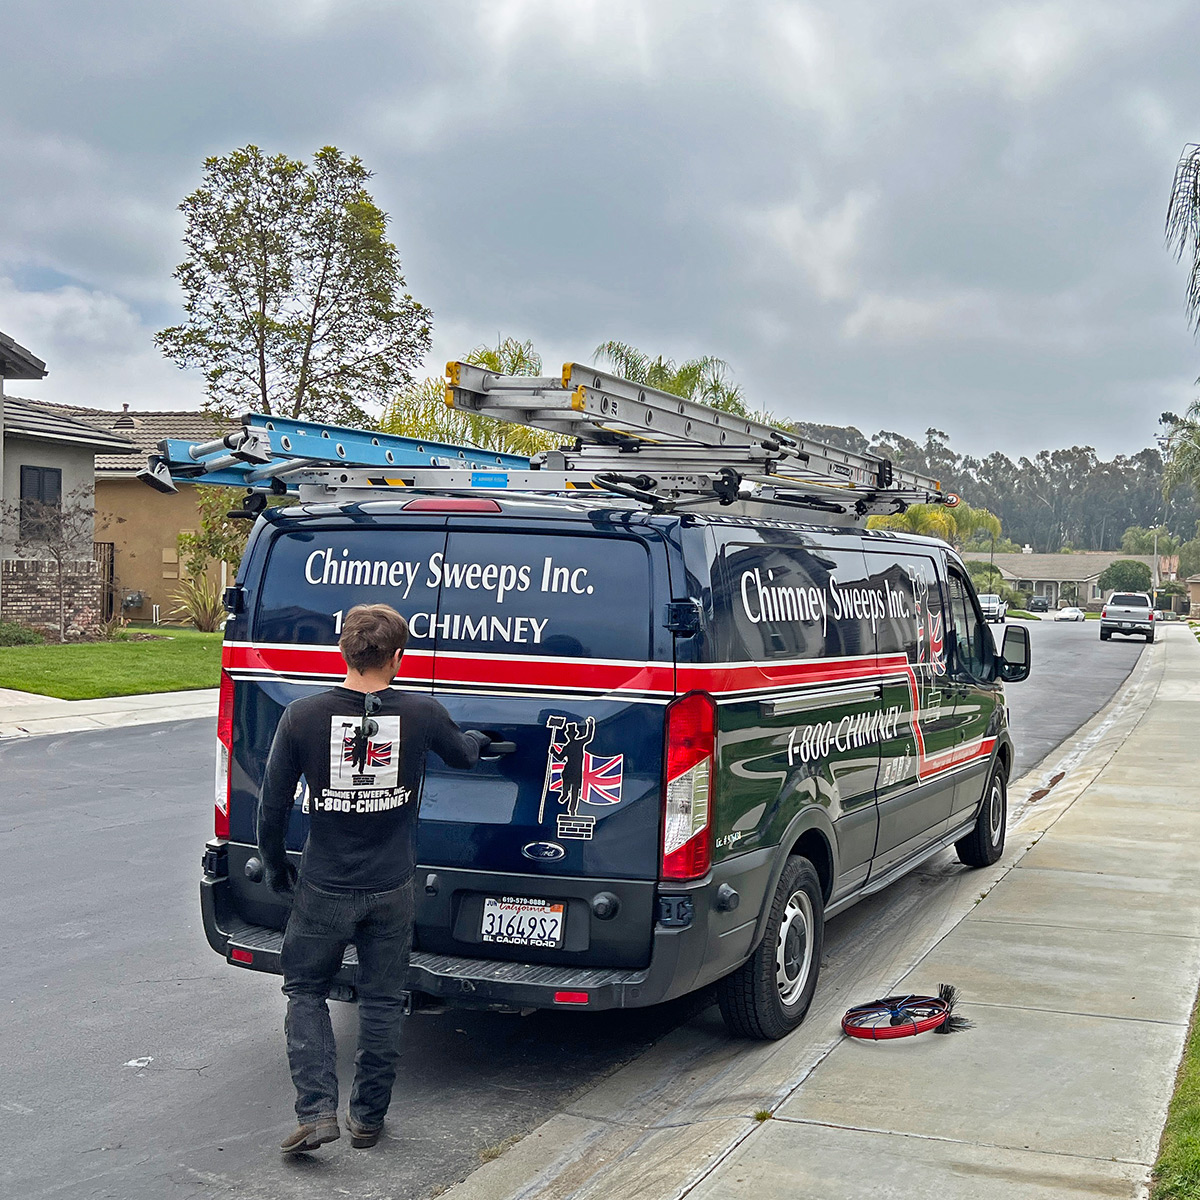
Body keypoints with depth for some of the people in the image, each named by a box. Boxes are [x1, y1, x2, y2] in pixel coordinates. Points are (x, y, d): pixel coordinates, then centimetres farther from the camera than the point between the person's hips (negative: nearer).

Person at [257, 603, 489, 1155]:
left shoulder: (302, 716, -12)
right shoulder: (422, 714, -9)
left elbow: (273, 804, -6)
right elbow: (462, 754, 13)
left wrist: (274, 866, 11)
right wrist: (476, 739, 37)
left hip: (323, 888, -1)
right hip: (392, 889, 1)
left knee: (305, 992, 16)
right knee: (382, 1002, 14)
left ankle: (316, 1111, 5)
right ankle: (368, 1118, 23)